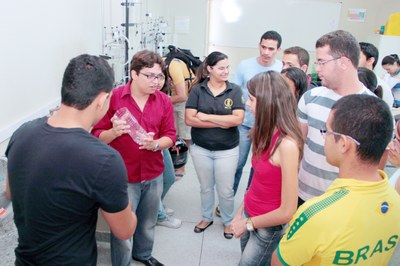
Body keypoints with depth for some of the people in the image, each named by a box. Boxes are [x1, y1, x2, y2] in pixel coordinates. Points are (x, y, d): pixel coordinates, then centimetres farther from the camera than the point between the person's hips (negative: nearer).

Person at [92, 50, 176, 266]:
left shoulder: (164, 101, -2)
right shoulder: (113, 98, -14)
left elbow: (170, 135, 1)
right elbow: (97, 137, -9)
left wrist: (155, 144, -20)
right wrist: (114, 132, -30)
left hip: (154, 175, 4)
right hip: (123, 177, -4)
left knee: (148, 224, 23)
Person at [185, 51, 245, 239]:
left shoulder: (235, 90, -6)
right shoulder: (197, 90, -6)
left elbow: (238, 119, -17)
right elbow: (189, 119, -14)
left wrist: (207, 117, -17)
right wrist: (223, 122, -18)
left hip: (227, 150, -1)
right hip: (201, 149, 1)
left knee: (225, 191, 11)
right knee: (206, 187, 19)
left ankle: (228, 221, 36)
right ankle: (206, 217, 42)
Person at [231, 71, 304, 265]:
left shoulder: (287, 144, -28)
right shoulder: (267, 134, -2)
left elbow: (287, 212, -25)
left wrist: (247, 223, -13)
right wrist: (241, 211, 5)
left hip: (267, 227, -6)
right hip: (249, 214, 7)